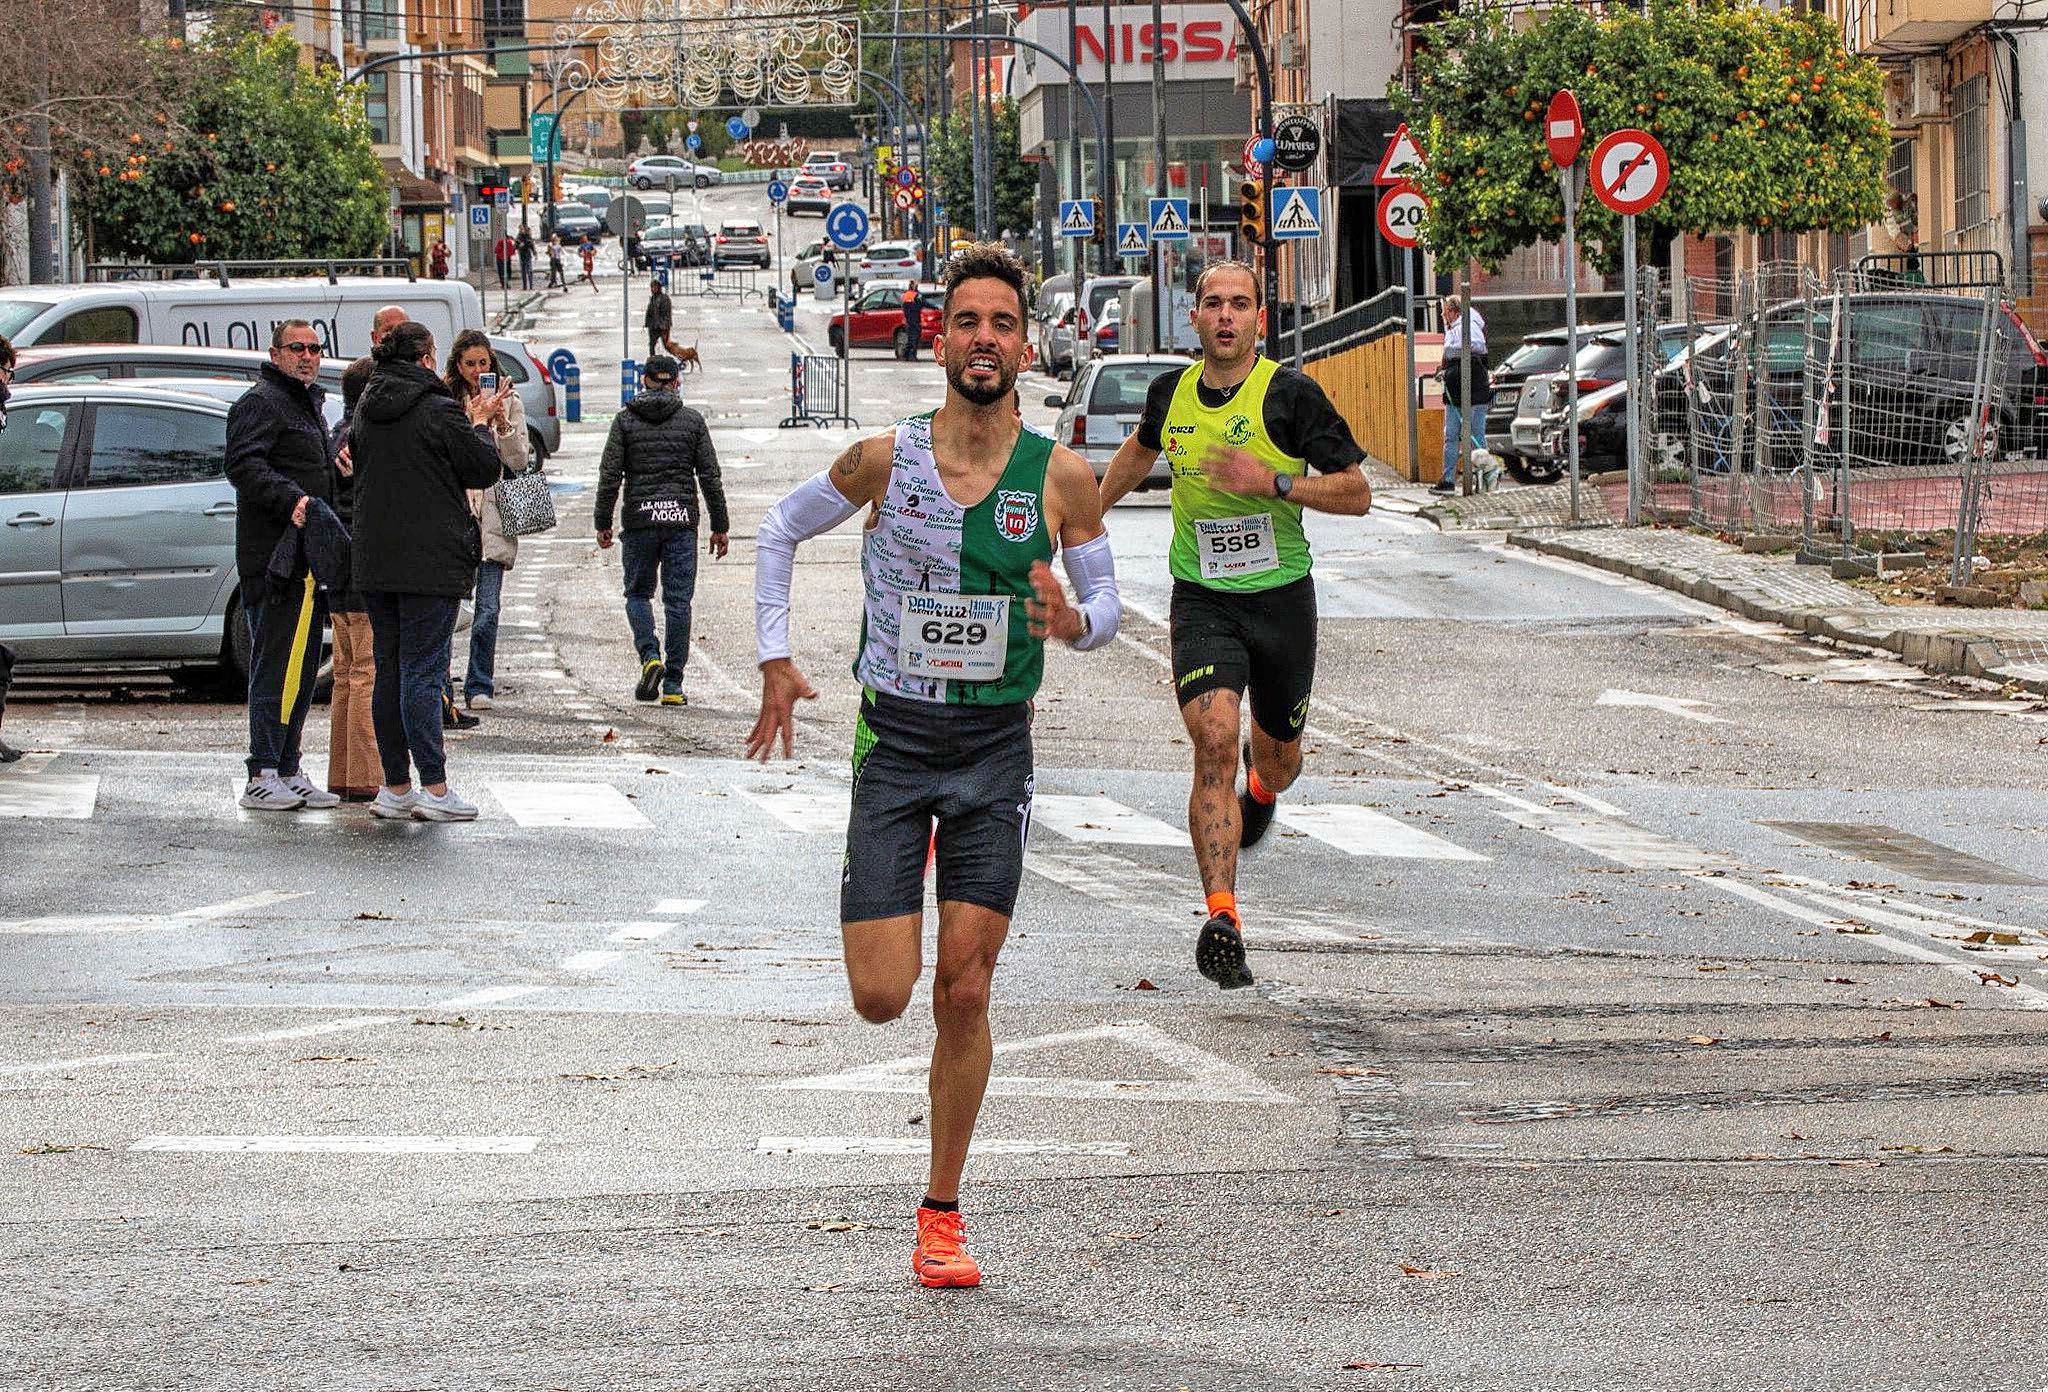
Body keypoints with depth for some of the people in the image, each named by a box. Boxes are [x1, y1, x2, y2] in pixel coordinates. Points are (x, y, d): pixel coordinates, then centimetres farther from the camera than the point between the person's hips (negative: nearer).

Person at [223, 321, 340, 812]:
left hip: (305, 562, 10)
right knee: (276, 666, -11)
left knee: (302, 669, 13)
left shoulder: (309, 404, 24)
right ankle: (262, 777, -11)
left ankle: (288, 772, 19)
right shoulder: (261, 403, -9)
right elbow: (243, 465, -23)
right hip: (276, 559, -10)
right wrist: (289, 499, -33)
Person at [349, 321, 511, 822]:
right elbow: (485, 469, -6)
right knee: (423, 672, -6)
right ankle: (434, 789, -6)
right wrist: (479, 424, 13)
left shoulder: (367, 410, 10)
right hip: (430, 563, -6)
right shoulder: (438, 411, -11)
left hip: (375, 563, 6)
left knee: (389, 671, 11)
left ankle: (395, 787, 13)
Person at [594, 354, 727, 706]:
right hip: (681, 519, 0)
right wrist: (720, 526, 8)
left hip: (639, 519, 0)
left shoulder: (625, 420, 1)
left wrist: (603, 523, 5)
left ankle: (649, 656, -9)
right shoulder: (692, 421, 3)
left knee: (638, 593, 15)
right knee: (678, 601, 4)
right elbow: (711, 478, 2)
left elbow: (609, 476, -3)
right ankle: (673, 684, 2)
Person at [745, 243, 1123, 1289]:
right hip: (894, 739, 0)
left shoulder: (1060, 478, -4)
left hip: (997, 744, 0)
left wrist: (1076, 623, -17)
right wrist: (776, 660, 3)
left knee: (963, 992, -3)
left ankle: (942, 1214, 9)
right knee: (881, 997, -5)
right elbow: (780, 530, 10)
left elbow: (1107, 599, 7)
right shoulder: (886, 459, -6)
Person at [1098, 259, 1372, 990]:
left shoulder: (1289, 394, -11)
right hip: (1202, 602, 1)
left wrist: (1274, 483, -23)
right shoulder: (1172, 393, 0)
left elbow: (1356, 492, -10)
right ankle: (1222, 919, -26)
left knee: (1277, 757, 18)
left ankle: (1261, 788, 59)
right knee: (1214, 741, -21)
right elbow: (1140, 449, 25)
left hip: (1281, 600, 0)